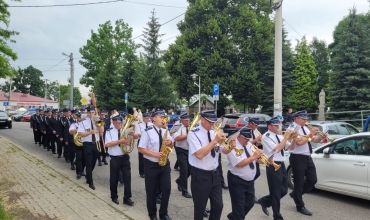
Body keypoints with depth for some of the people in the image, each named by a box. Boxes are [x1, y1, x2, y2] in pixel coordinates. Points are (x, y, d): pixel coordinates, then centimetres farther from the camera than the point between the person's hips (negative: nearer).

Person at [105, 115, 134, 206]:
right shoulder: (109, 131, -5)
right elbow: (107, 144, -16)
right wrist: (119, 141, -24)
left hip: (125, 157, 2)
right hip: (115, 158, -2)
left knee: (127, 177, 1)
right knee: (114, 178, 10)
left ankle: (127, 198, 12)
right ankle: (114, 197, 30)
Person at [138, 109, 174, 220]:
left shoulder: (165, 131, 6)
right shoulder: (147, 132, -11)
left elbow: (171, 145, 14)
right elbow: (141, 149, -12)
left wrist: (170, 142, -9)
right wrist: (154, 154, -22)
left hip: (165, 164, 4)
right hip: (151, 165, -4)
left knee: (166, 189, 5)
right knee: (152, 191, 8)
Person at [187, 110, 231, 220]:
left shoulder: (214, 133, 4)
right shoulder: (193, 134, -15)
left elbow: (225, 151, 7)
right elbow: (199, 155, -27)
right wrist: (215, 141, -29)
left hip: (215, 174, 6)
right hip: (200, 175, -5)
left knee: (218, 205, 13)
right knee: (200, 207, 11)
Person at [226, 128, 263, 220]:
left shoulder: (249, 144, 5)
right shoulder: (234, 147, -19)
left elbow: (257, 159, 8)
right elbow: (239, 164, -29)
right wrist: (254, 156, -26)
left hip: (250, 180, 8)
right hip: (237, 181, -8)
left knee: (250, 203, 19)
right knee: (239, 206, 3)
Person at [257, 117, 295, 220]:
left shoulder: (280, 136, 11)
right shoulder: (266, 137, -11)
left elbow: (291, 147, 10)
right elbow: (277, 149, -21)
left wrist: (294, 138, -7)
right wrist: (286, 137, -17)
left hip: (281, 165, 8)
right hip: (273, 166, -7)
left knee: (283, 190, 14)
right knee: (276, 193, 4)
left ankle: (264, 201, 34)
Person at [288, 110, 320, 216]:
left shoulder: (305, 128, 14)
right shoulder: (292, 129, -13)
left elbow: (315, 140, 18)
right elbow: (299, 142, -26)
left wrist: (320, 136, -2)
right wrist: (311, 134, -17)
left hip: (308, 157, 8)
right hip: (298, 158, -8)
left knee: (313, 180, 11)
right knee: (299, 182, 2)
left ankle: (295, 194, 30)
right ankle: (300, 206, 16)